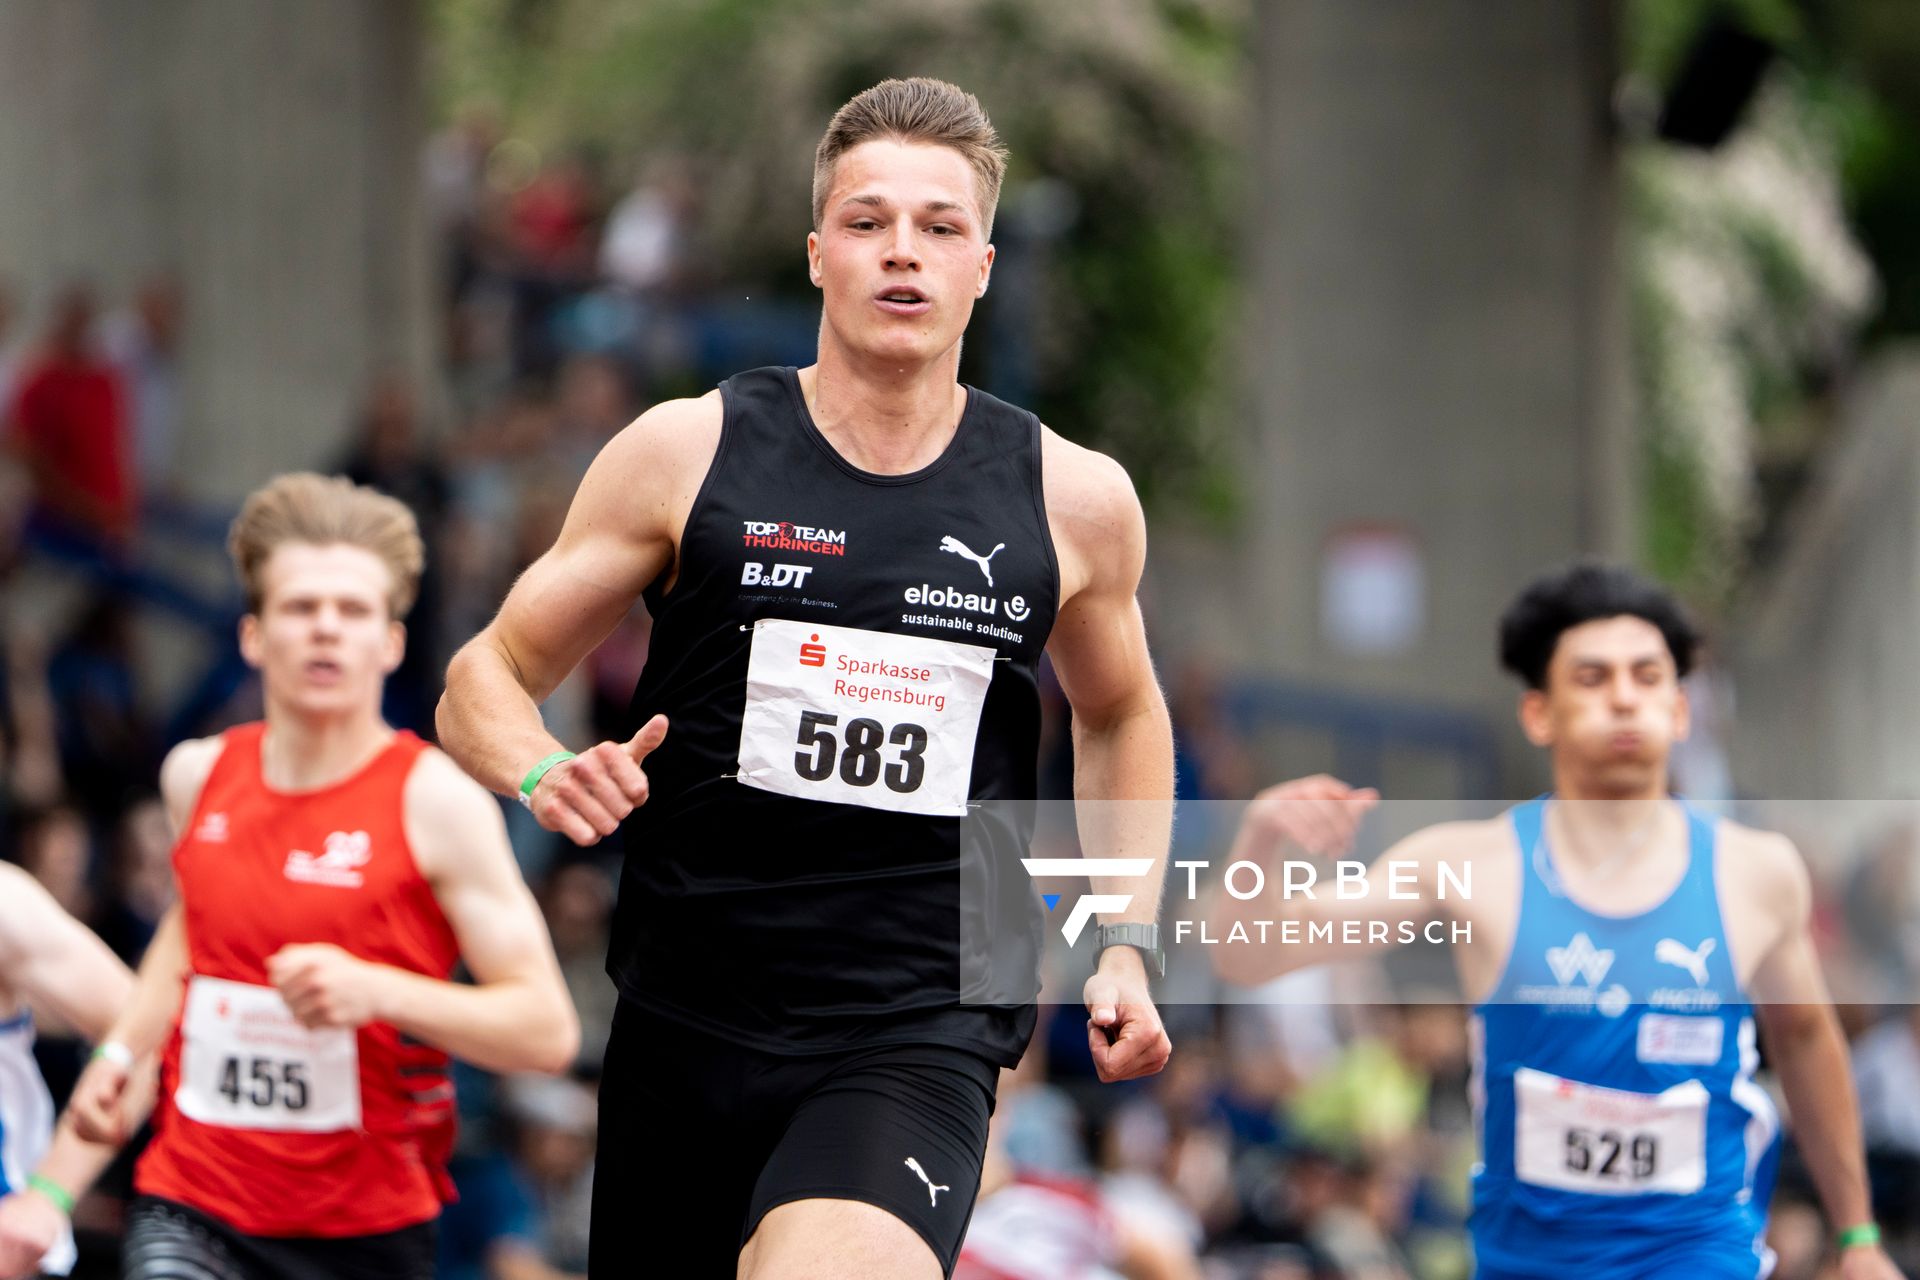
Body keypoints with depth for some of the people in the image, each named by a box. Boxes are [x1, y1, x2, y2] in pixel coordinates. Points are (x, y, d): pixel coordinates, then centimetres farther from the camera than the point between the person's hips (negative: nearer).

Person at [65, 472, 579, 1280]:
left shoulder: (435, 799, -9)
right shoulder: (198, 775, 5)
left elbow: (547, 1031, -13)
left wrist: (376, 991, -26)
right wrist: (122, 1049, 16)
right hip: (189, 1208, 2)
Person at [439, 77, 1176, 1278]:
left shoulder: (1073, 500, 5)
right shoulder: (689, 454, 1)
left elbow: (1119, 715, 24)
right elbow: (488, 677, 7)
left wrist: (1127, 942, 13)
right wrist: (545, 776, -15)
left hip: (918, 1041, -2)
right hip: (684, 1031, 2)